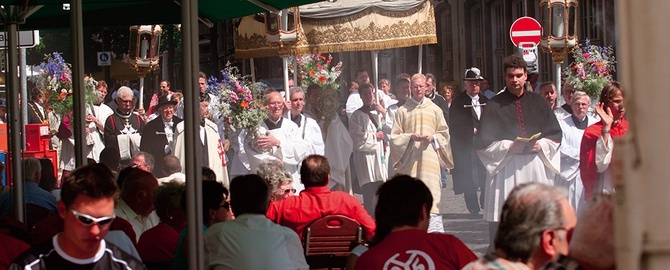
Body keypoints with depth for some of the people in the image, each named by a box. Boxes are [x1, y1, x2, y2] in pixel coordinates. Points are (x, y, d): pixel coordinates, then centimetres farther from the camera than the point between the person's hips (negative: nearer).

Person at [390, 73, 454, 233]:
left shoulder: (435, 110, 12)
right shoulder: (402, 111, 9)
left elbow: (444, 133, 14)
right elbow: (395, 136, 6)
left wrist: (433, 137, -5)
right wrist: (411, 137, -11)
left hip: (430, 157, 1)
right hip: (410, 158, -1)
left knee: (431, 193, -9)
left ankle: (433, 230, -11)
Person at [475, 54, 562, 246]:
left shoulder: (538, 102, 13)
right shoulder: (495, 106, 5)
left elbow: (556, 135, 14)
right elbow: (482, 143, 2)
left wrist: (541, 145, -5)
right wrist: (508, 146, -12)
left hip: (537, 168, 2)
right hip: (506, 170, -2)